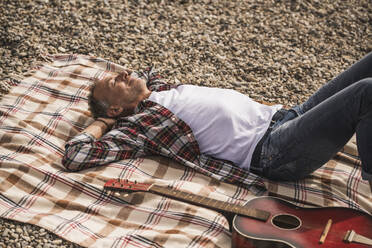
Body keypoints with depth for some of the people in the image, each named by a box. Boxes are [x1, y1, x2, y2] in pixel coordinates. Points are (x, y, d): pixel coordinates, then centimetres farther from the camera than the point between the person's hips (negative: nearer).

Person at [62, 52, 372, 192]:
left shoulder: (159, 87, 19)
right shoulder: (136, 124, -3)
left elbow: (145, 74, 44)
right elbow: (74, 157, -13)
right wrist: (102, 122, 1)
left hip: (282, 116, 9)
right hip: (272, 151, -9)